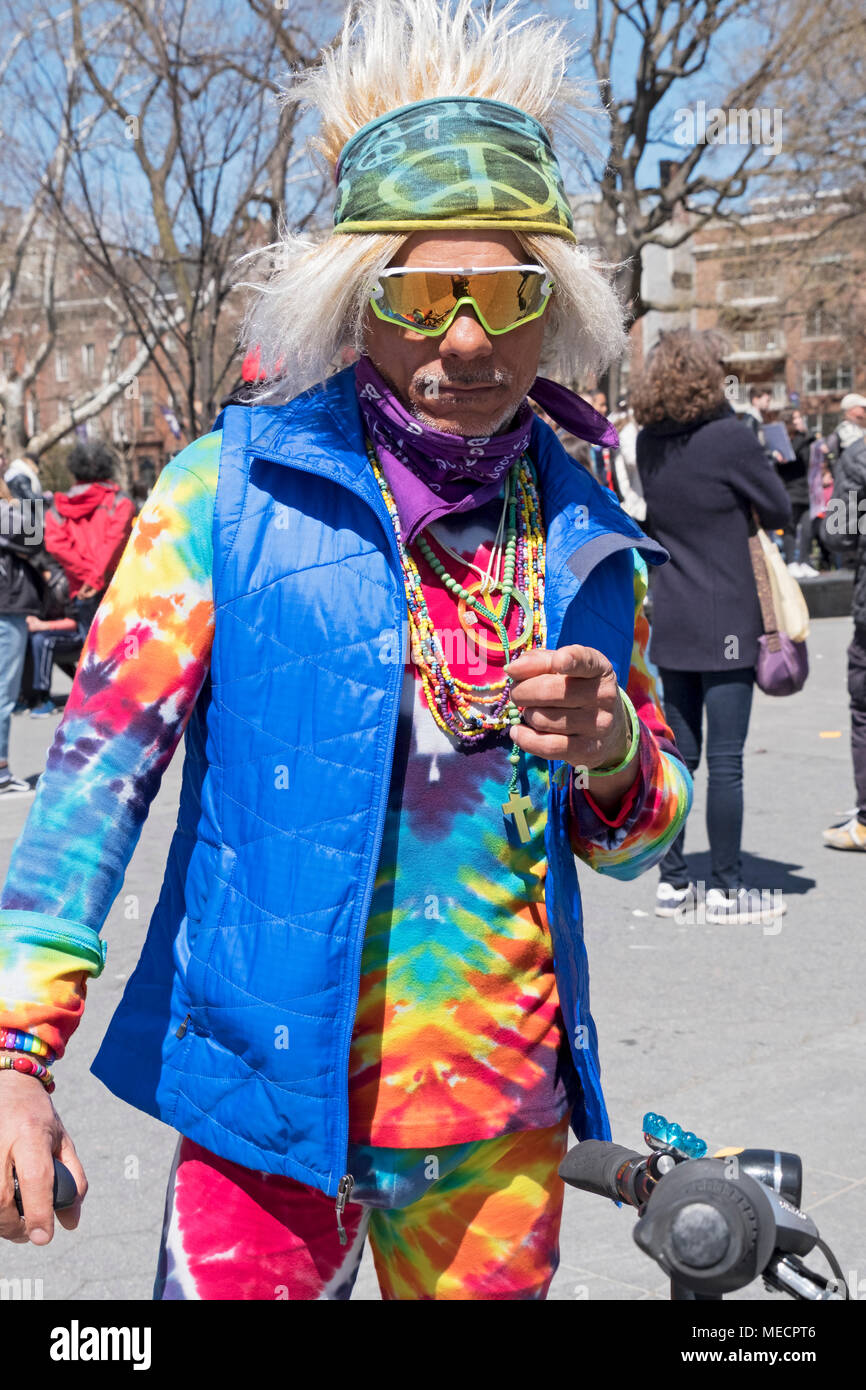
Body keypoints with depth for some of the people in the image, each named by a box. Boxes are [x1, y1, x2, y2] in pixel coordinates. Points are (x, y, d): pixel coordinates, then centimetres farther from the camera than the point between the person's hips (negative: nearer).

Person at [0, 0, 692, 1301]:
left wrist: (611, 760, -12)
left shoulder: (585, 536, 4)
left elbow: (641, 840, 11)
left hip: (507, 1117, 4)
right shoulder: (235, 488, -8)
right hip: (274, 1091, -3)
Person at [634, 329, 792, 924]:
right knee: (726, 760, 1)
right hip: (724, 622, -6)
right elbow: (780, 511, -4)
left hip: (669, 622, 6)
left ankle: (673, 883, 17)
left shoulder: (648, 444, 4)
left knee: (677, 755, 12)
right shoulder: (729, 438, -13)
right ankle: (727, 889, 7)